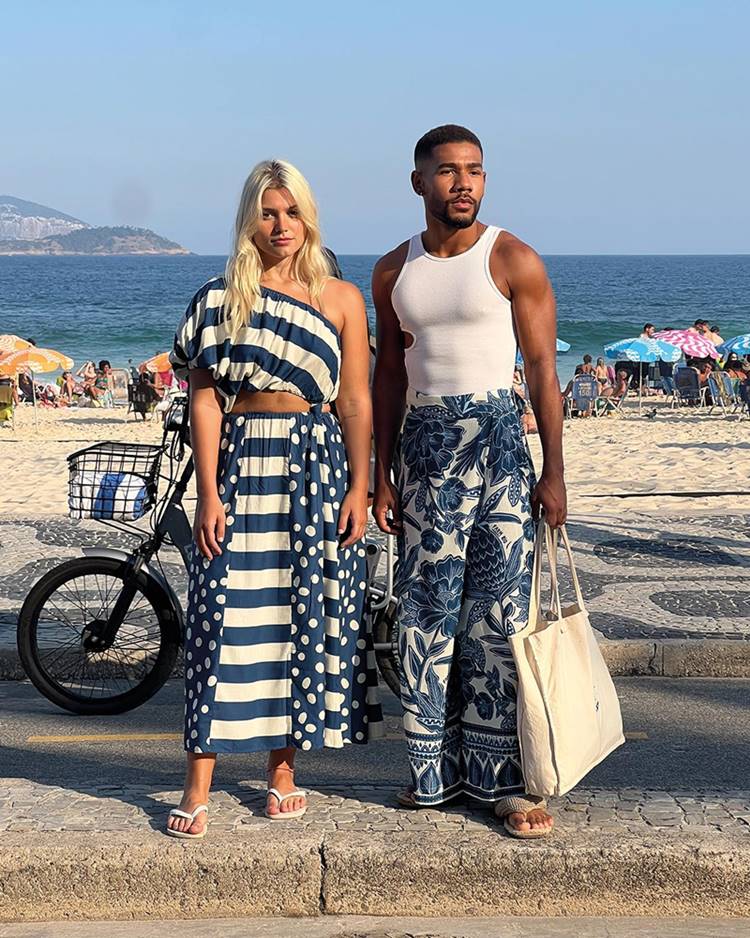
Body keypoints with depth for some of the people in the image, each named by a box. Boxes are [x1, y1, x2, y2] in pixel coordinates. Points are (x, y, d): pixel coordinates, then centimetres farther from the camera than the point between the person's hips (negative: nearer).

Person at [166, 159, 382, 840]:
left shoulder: (342, 299, 7)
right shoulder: (221, 298, 5)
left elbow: (356, 403, 5)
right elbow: (205, 401, 1)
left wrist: (359, 489, -3)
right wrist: (209, 493, -7)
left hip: (318, 464, 1)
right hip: (241, 464, -1)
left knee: (308, 614, 4)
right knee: (226, 614, -4)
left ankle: (283, 770, 19)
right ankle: (198, 789, 2)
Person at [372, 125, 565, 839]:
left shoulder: (513, 260, -1)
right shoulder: (393, 271, 10)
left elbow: (542, 369, -2)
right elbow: (389, 373, 14)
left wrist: (553, 473, -7)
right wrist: (382, 474, 8)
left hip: (497, 437, -3)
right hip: (424, 440, 3)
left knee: (498, 613, -3)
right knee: (427, 613, 3)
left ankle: (503, 779, 5)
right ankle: (435, 770, 13)